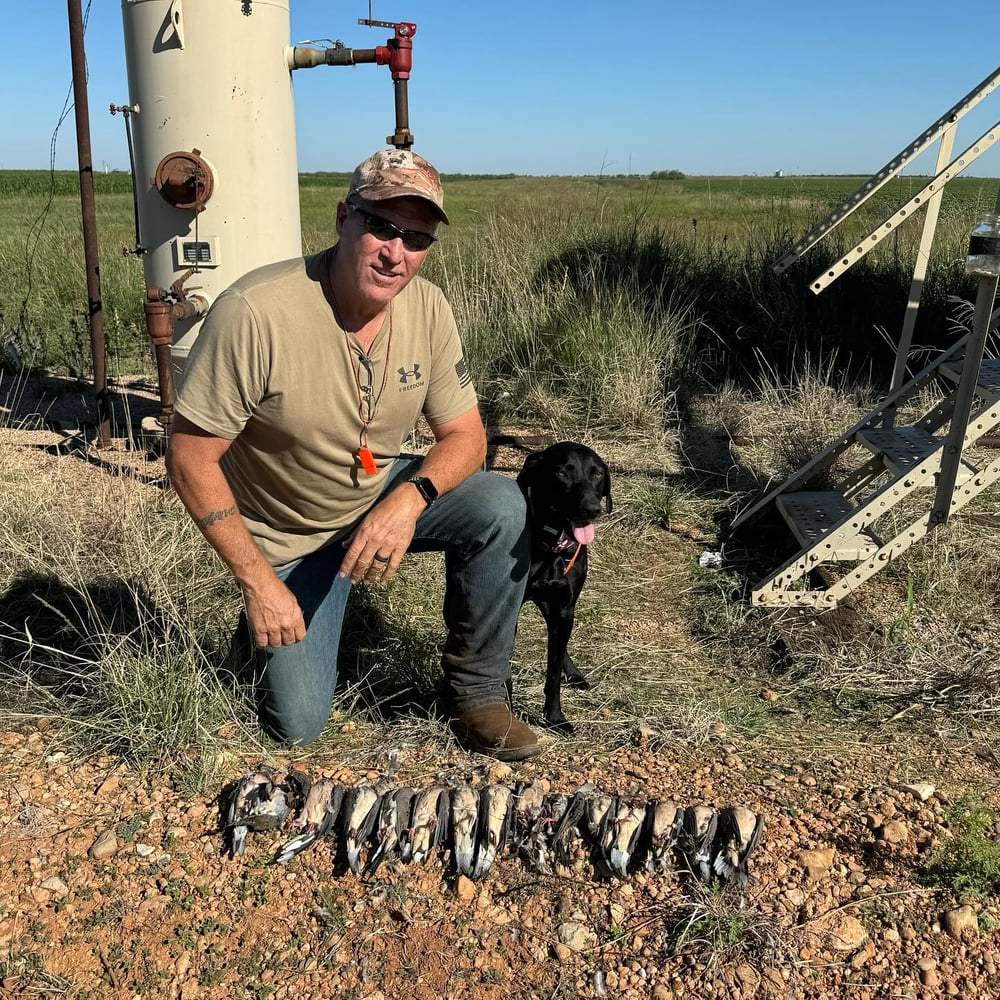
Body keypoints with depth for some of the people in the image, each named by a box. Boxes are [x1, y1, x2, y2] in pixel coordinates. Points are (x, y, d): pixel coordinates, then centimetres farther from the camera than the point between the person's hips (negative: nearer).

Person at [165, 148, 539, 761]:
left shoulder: (428, 307, -13)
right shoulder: (253, 313, -28)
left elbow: (466, 435, -7)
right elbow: (190, 457, -21)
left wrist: (411, 497, -29)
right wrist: (258, 581, -20)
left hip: (384, 498, 4)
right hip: (289, 538, -3)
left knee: (500, 506, -24)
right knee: (297, 725, -5)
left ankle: (478, 694, -4)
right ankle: (267, 623, 29)